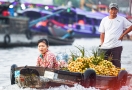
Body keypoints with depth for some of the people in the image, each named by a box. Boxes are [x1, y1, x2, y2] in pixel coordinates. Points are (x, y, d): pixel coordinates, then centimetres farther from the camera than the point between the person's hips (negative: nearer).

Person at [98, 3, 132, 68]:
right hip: (105, 46, 2)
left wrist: (123, 34, -1)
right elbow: (102, 33, 11)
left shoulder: (122, 19, 2)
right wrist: (102, 43, 1)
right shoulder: (104, 20, 9)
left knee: (116, 65, 0)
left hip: (116, 46, -2)